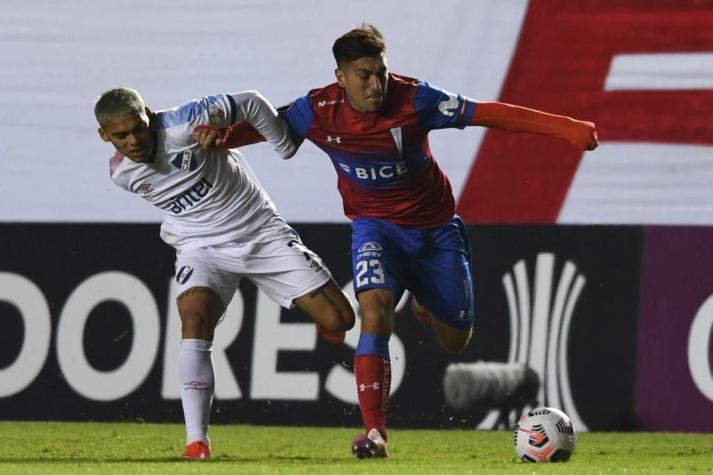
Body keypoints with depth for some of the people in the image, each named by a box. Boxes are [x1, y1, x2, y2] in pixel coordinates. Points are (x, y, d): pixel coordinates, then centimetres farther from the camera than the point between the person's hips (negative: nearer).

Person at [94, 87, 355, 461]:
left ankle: (324, 323, 32)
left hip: (263, 233, -2)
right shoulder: (121, 174, -7)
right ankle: (196, 439, -28)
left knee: (339, 319, -8)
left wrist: (287, 148, -4)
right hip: (202, 248, 2)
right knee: (195, 321, -28)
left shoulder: (185, 125, -24)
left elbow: (251, 104, -15)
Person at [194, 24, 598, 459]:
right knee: (375, 311, -29)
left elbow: (488, 113, -25)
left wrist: (565, 128, -31)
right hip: (376, 226, 0)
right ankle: (375, 433, -29)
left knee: (455, 339, 10)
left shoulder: (413, 99, -23)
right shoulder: (319, 110, -17)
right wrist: (220, 137, -23)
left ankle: (425, 303, 49)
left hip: (435, 227, 0)